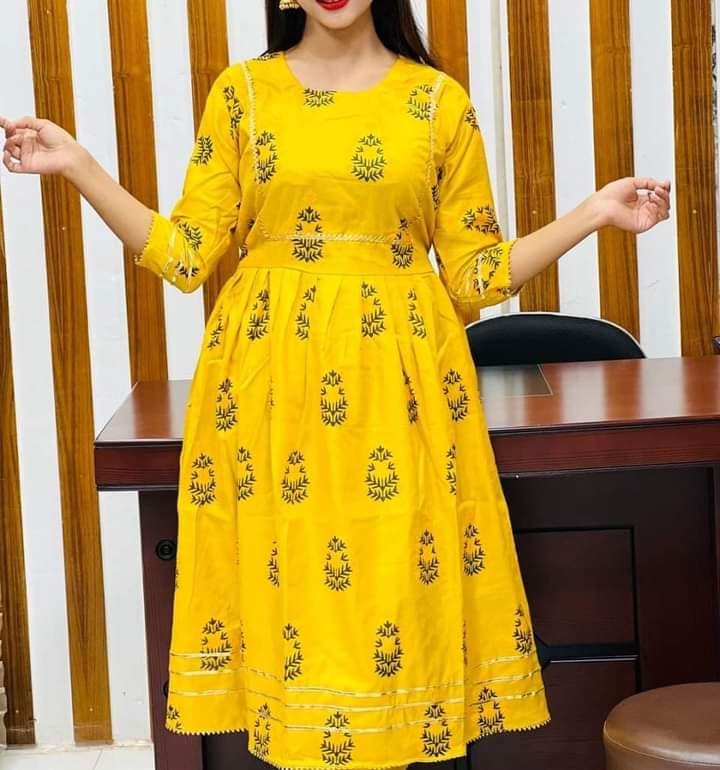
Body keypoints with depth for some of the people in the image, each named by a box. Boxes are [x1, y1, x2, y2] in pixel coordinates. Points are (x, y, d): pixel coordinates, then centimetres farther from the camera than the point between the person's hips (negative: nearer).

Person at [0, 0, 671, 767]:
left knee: (396, 587, 0)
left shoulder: (440, 100, 5)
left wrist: (593, 213, -1)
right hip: (269, 382, 0)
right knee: (284, 588, 2)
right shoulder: (240, 91, 5)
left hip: (396, 383, 0)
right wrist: (76, 164, -3)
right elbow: (187, 253, 2)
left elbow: (475, 276, 6)